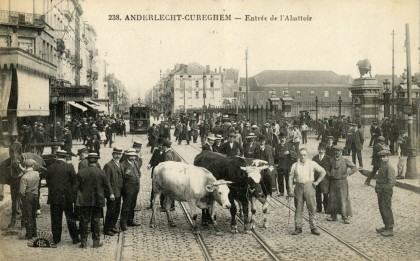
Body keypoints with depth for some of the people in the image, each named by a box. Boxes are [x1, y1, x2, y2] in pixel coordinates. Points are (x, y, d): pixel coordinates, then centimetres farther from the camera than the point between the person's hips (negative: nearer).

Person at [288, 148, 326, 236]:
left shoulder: (312, 164, 4)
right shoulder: (295, 165, 6)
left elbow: (323, 172, 9)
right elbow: (291, 177, 6)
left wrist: (317, 182, 2)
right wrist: (290, 190, -1)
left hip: (309, 186, -1)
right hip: (298, 187, 1)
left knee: (311, 208, -1)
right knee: (298, 208, 4)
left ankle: (313, 228, 7)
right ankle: (298, 228, 12)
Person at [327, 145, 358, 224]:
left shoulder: (345, 161, -5)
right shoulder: (332, 160, 8)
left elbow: (355, 168, -10)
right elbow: (330, 169, 24)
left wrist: (347, 174, -18)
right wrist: (329, 173, 3)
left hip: (342, 182, -4)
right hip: (333, 182, 5)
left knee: (343, 199, -6)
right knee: (332, 199, 6)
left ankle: (345, 217, 0)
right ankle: (333, 216, 17)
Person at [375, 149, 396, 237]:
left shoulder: (389, 168, -18)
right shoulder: (382, 166, 10)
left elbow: (392, 182, -22)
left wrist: (383, 189, -21)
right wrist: (377, 187, 8)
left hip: (386, 192, -9)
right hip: (380, 191, 9)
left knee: (386, 210, -3)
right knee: (382, 209, 16)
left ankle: (390, 230, 5)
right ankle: (386, 226, 29)